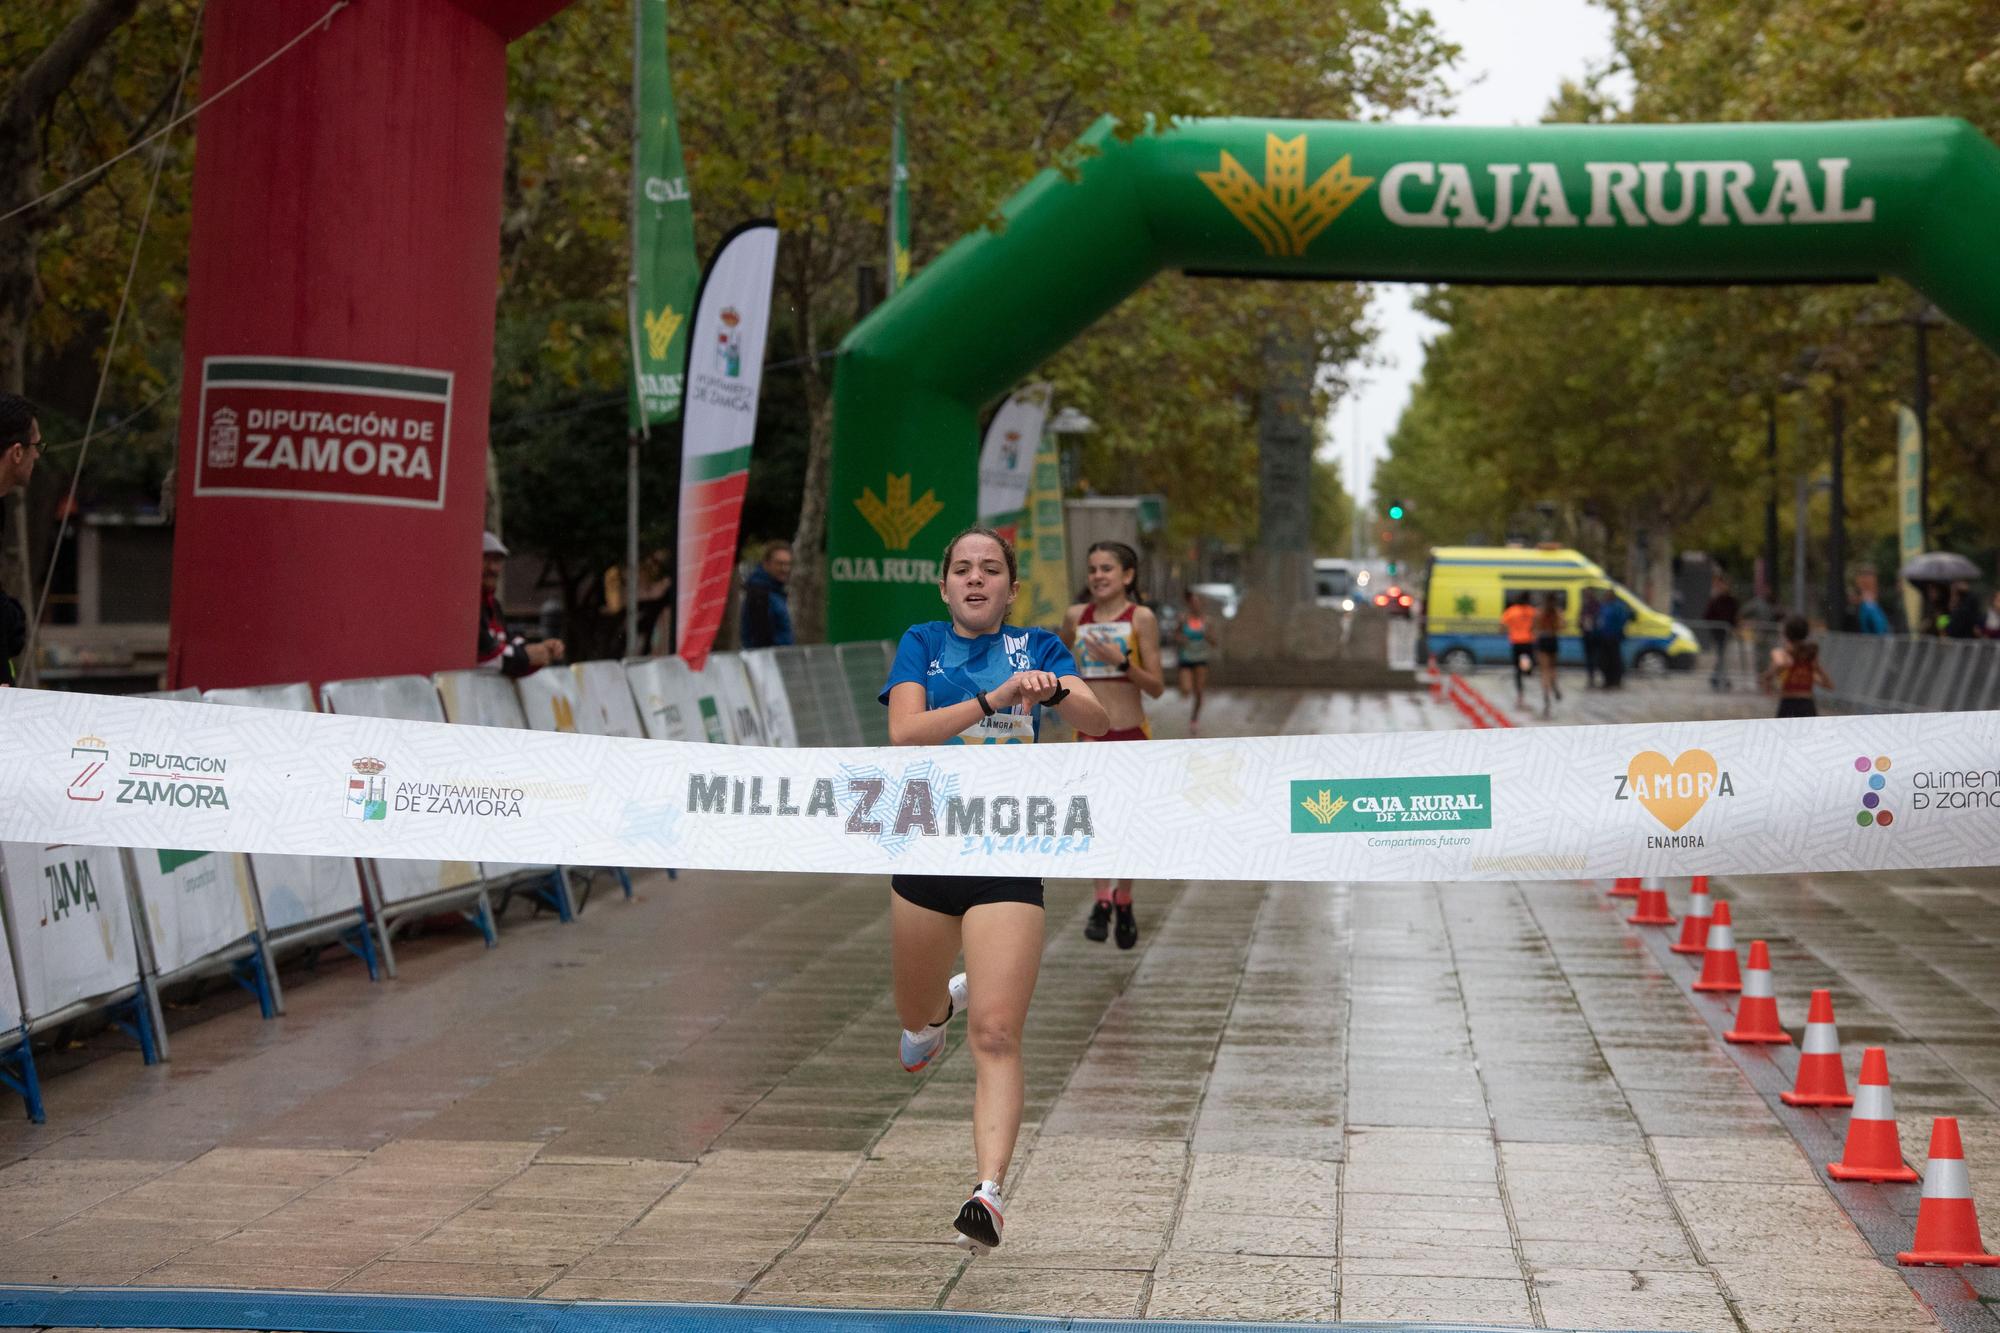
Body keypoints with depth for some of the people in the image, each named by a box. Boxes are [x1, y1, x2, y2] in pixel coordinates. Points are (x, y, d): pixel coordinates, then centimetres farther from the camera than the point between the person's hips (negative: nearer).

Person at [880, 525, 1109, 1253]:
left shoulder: (1038, 647, 4)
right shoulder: (922, 644, 4)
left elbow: (1098, 721, -12)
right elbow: (905, 730, -14)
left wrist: (1054, 692, -34)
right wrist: (994, 699, -27)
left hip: (1007, 862, -2)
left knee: (997, 1034, -14)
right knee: (914, 1014, 21)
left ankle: (989, 1191, -18)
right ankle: (943, 1003, 58)